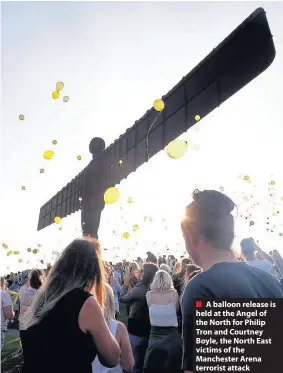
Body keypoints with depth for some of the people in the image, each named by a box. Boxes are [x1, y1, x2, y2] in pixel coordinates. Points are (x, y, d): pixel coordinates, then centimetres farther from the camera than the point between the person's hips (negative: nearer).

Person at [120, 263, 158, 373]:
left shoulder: (139, 289, -24)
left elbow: (122, 298, -10)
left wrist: (126, 284, 2)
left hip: (137, 329, -6)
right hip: (150, 329, 6)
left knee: (135, 362, 11)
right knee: (146, 360, 23)